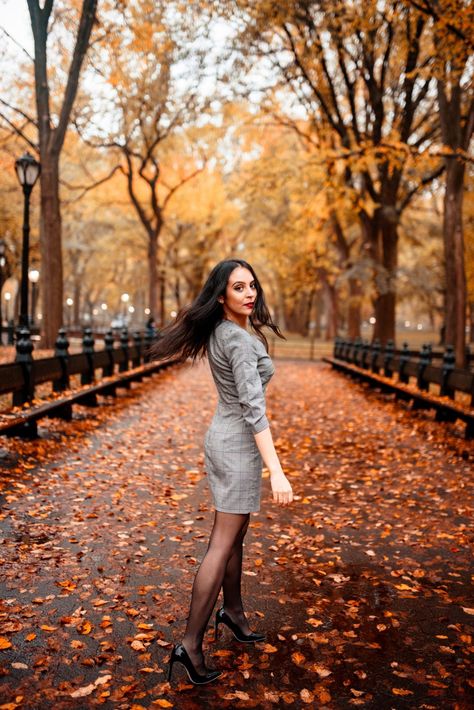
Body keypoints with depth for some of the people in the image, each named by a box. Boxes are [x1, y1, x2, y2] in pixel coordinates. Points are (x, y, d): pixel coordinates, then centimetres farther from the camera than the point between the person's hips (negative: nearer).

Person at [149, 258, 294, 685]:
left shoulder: (220, 332, 5)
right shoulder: (240, 341, -22)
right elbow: (253, 407, -30)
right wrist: (276, 471, -32)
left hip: (223, 437, 9)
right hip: (239, 444, -9)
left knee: (234, 535, 21)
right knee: (222, 545, -2)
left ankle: (233, 611, 38)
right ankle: (192, 643, 4)